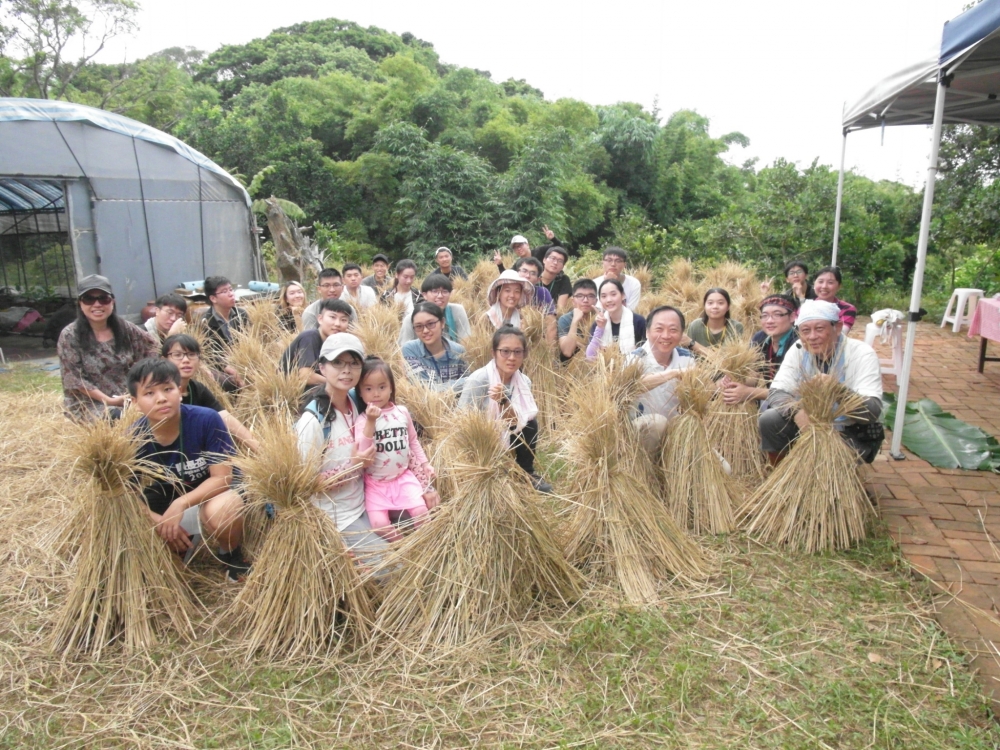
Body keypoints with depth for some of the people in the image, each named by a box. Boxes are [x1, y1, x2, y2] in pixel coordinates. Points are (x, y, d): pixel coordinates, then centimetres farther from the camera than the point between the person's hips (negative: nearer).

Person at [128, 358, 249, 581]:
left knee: (222, 509, -38)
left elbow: (223, 477, -21)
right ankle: (186, 544, 12)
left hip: (210, 496, -4)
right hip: (163, 509, 4)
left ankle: (231, 555, -3)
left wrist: (180, 505, -33)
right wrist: (161, 523, -25)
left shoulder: (207, 420, -24)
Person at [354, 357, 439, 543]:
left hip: (403, 477, 3)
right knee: (379, 524, -18)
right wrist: (370, 422, -32)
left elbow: (413, 441, 15)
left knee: (421, 512, -15)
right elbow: (362, 456, -25)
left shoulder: (402, 412, 0)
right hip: (376, 483, -2)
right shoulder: (362, 421, -12)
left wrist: (425, 464, 9)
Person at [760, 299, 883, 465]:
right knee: (768, 420, -20)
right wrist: (796, 411, -35)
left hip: (851, 433, -4)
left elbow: (873, 411, -27)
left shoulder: (862, 354, -17)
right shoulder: (798, 350, -6)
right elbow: (776, 393, -13)